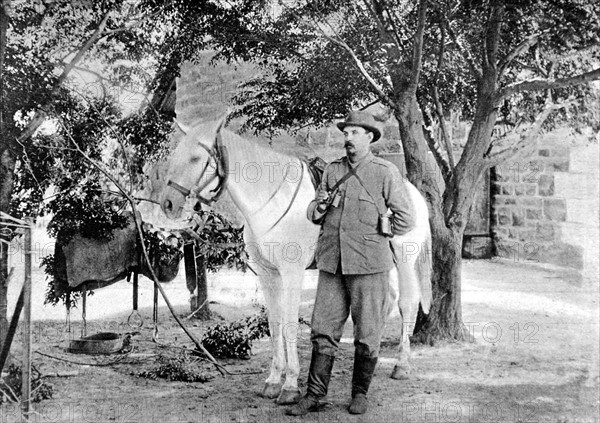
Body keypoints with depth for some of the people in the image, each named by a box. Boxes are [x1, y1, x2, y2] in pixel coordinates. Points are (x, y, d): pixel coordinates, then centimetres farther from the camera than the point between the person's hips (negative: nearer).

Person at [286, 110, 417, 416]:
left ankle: (360, 393, 21)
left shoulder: (386, 173, -2)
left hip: (369, 265, -4)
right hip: (331, 264, 4)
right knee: (323, 332, 5)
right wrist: (319, 207, -5)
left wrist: (375, 237, 3)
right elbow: (314, 215, 17)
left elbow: (406, 219, 0)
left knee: (367, 336, 5)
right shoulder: (332, 170, 10)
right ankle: (315, 395, 13)